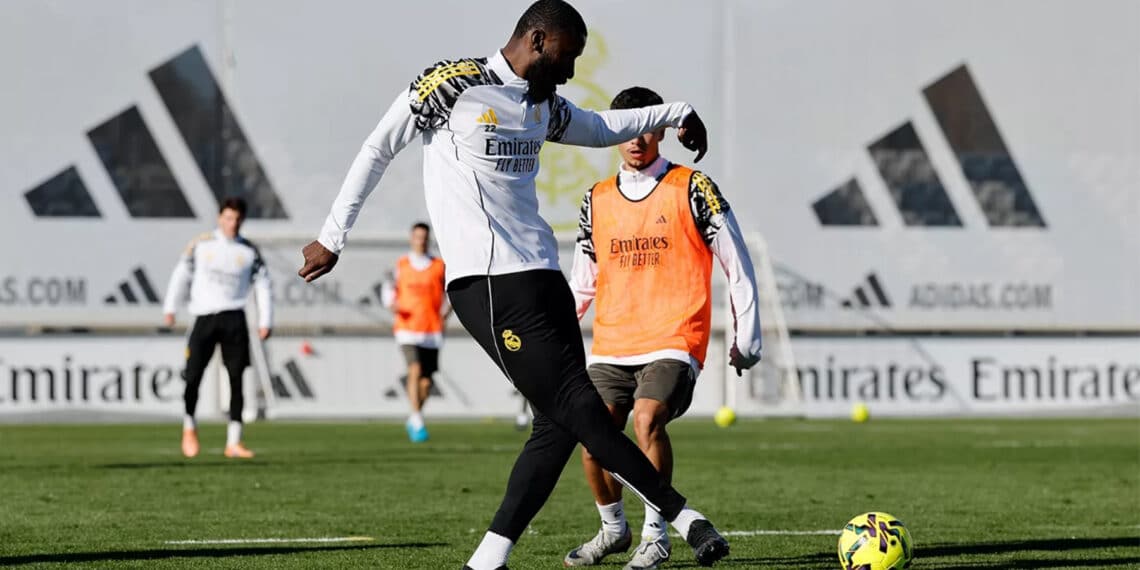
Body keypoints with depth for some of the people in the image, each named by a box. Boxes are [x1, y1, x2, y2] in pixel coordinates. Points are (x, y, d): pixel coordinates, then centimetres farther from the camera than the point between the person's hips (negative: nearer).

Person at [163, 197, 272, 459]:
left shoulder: (250, 251, 9)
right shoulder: (201, 245, 7)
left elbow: (263, 285, 12)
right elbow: (182, 275, 12)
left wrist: (265, 322, 4)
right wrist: (170, 308, 6)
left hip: (234, 319, 1)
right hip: (204, 317, -1)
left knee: (236, 379, -3)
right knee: (192, 376, -10)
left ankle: (233, 442, 1)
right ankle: (189, 427, 14)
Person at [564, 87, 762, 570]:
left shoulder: (692, 189, 1)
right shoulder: (597, 200, 13)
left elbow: (737, 266, 5)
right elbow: (581, 284, 18)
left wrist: (746, 338, 4)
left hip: (674, 340, -4)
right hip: (610, 344, 4)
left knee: (647, 418, -25)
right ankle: (613, 529, 16)